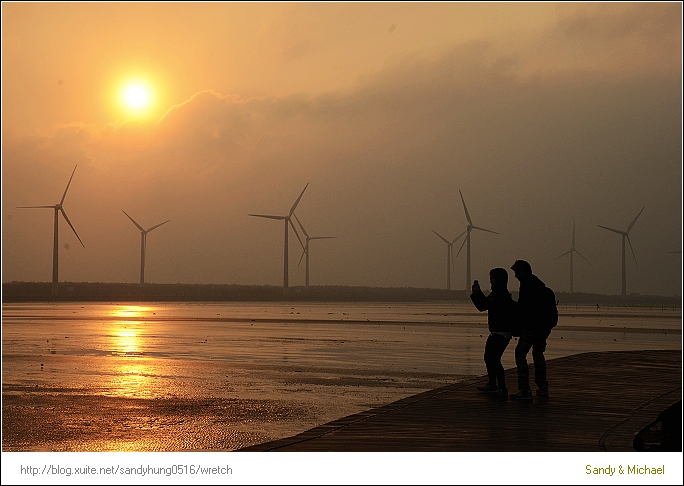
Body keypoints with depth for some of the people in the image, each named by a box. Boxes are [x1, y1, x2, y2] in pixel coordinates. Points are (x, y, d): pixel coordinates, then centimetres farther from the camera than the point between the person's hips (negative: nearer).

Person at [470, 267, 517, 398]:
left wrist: (478, 293, -22)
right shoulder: (495, 293, 14)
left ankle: (502, 389, -14)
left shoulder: (503, 295, -17)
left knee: (494, 359, -15)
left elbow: (488, 305, -26)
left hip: (502, 332, -11)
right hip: (495, 332, 11)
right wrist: (476, 294, 5)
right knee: (488, 357, 19)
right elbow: (482, 307, 17)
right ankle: (492, 385, 33)